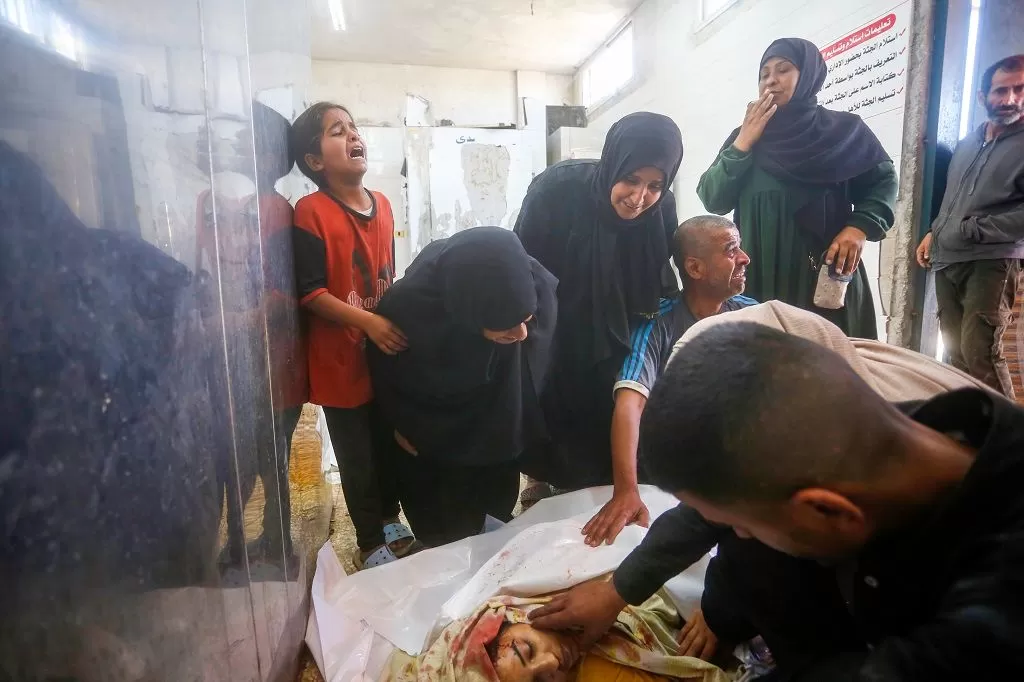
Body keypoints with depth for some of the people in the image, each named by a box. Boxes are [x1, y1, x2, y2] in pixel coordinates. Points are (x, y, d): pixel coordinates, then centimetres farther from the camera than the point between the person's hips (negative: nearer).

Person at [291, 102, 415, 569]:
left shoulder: (383, 205, 6)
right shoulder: (311, 212, -14)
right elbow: (309, 293, -18)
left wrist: (398, 323, 8)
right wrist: (368, 322, -26)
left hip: (387, 349, 6)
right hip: (341, 356, -6)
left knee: (390, 443, 19)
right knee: (357, 457, 9)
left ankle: (390, 520, 41)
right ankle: (370, 543, 28)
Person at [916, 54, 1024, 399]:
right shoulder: (967, 144, 18)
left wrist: (971, 230, -11)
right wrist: (934, 233, 12)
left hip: (991, 262, -6)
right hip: (946, 261, 6)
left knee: (979, 352, -17)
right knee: (956, 353, 6)